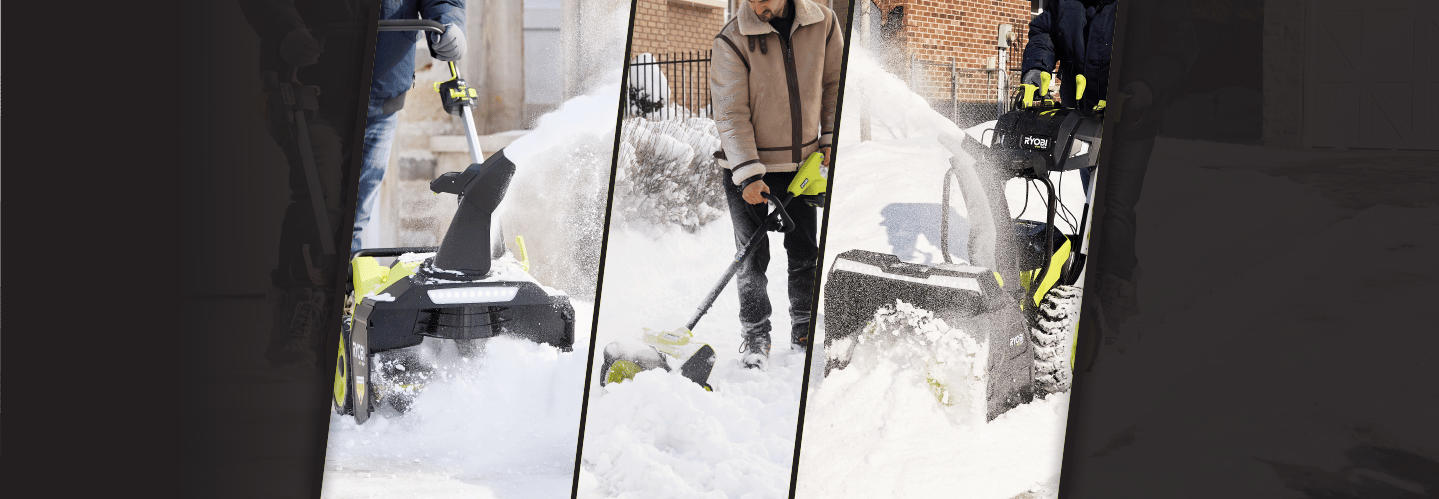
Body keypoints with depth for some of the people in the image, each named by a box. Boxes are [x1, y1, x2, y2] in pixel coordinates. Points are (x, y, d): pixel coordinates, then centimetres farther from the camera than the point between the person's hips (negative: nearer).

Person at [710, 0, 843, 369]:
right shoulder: (733, 40, -17)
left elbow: (834, 84, 8)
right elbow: (730, 113, -18)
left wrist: (831, 138, 3)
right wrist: (748, 174, -22)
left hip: (801, 161, 3)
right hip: (746, 165, -3)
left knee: (804, 252, 10)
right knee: (752, 256, 0)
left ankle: (804, 332, 25)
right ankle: (756, 338, 13)